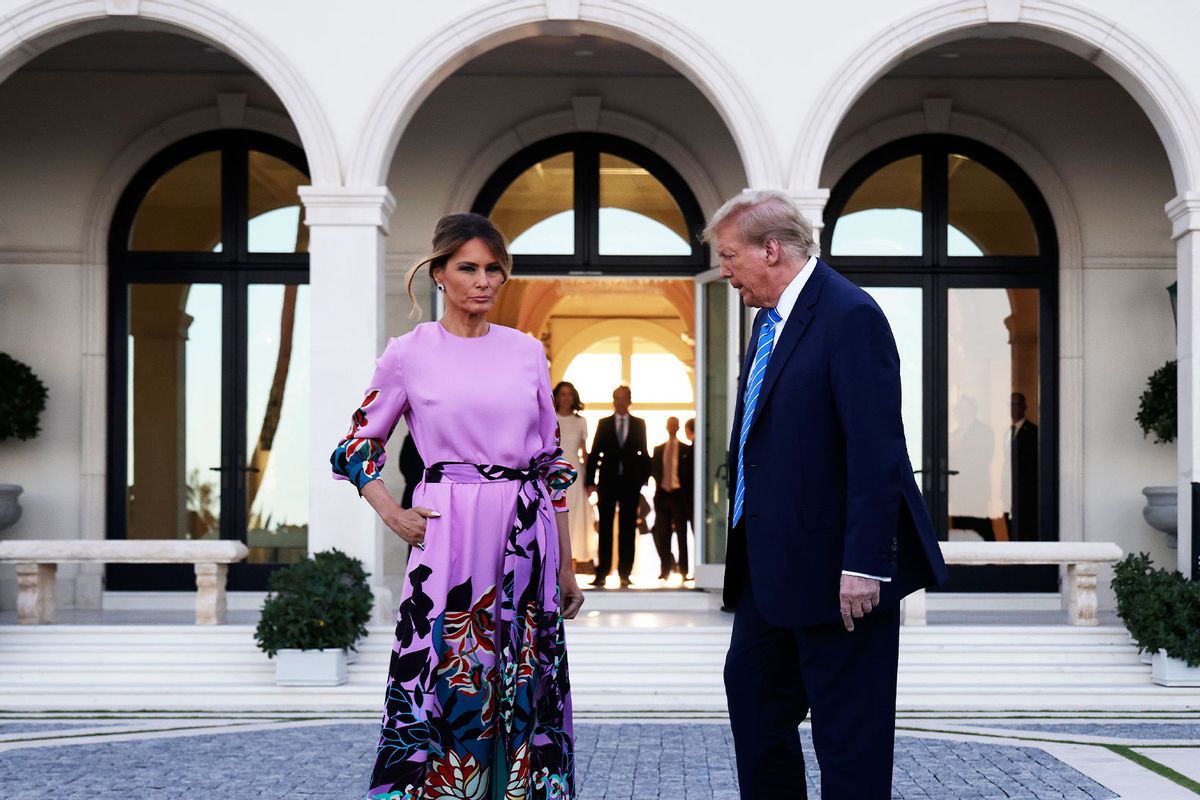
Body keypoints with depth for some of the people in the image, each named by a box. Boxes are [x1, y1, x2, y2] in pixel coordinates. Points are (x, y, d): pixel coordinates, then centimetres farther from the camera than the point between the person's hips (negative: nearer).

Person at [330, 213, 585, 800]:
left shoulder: (527, 351, 8)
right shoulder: (409, 354, 1)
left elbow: (552, 460, 12)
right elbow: (357, 446, 8)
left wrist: (566, 568, 10)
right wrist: (394, 516, -6)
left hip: (529, 537, 3)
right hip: (450, 538, -3)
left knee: (527, 691, 6)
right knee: (445, 682, -1)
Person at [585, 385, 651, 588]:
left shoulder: (639, 424, 8)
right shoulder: (604, 424, 8)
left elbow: (643, 453, 8)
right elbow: (594, 453, 4)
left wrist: (644, 478, -1)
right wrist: (590, 481, -3)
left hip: (630, 482, 0)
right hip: (608, 482, 0)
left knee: (628, 529, 2)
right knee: (605, 529, 0)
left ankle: (625, 573, 6)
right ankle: (602, 573, -1)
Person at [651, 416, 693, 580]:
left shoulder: (686, 450, 4)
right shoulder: (658, 449, 13)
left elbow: (690, 473, 3)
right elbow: (653, 470, 14)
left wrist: (688, 495, -4)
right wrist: (658, 483, -4)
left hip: (679, 494, -3)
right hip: (662, 493, 3)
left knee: (681, 533, -1)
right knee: (662, 534, 2)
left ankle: (683, 571, 1)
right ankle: (665, 569, 6)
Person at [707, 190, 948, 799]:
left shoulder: (849, 315, -16)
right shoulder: (770, 320, 13)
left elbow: (876, 450, -22)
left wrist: (863, 564, -25)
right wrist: (747, 551, 14)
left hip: (834, 565, -10)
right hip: (772, 564, 10)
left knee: (847, 725, 1)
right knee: (751, 688, 17)